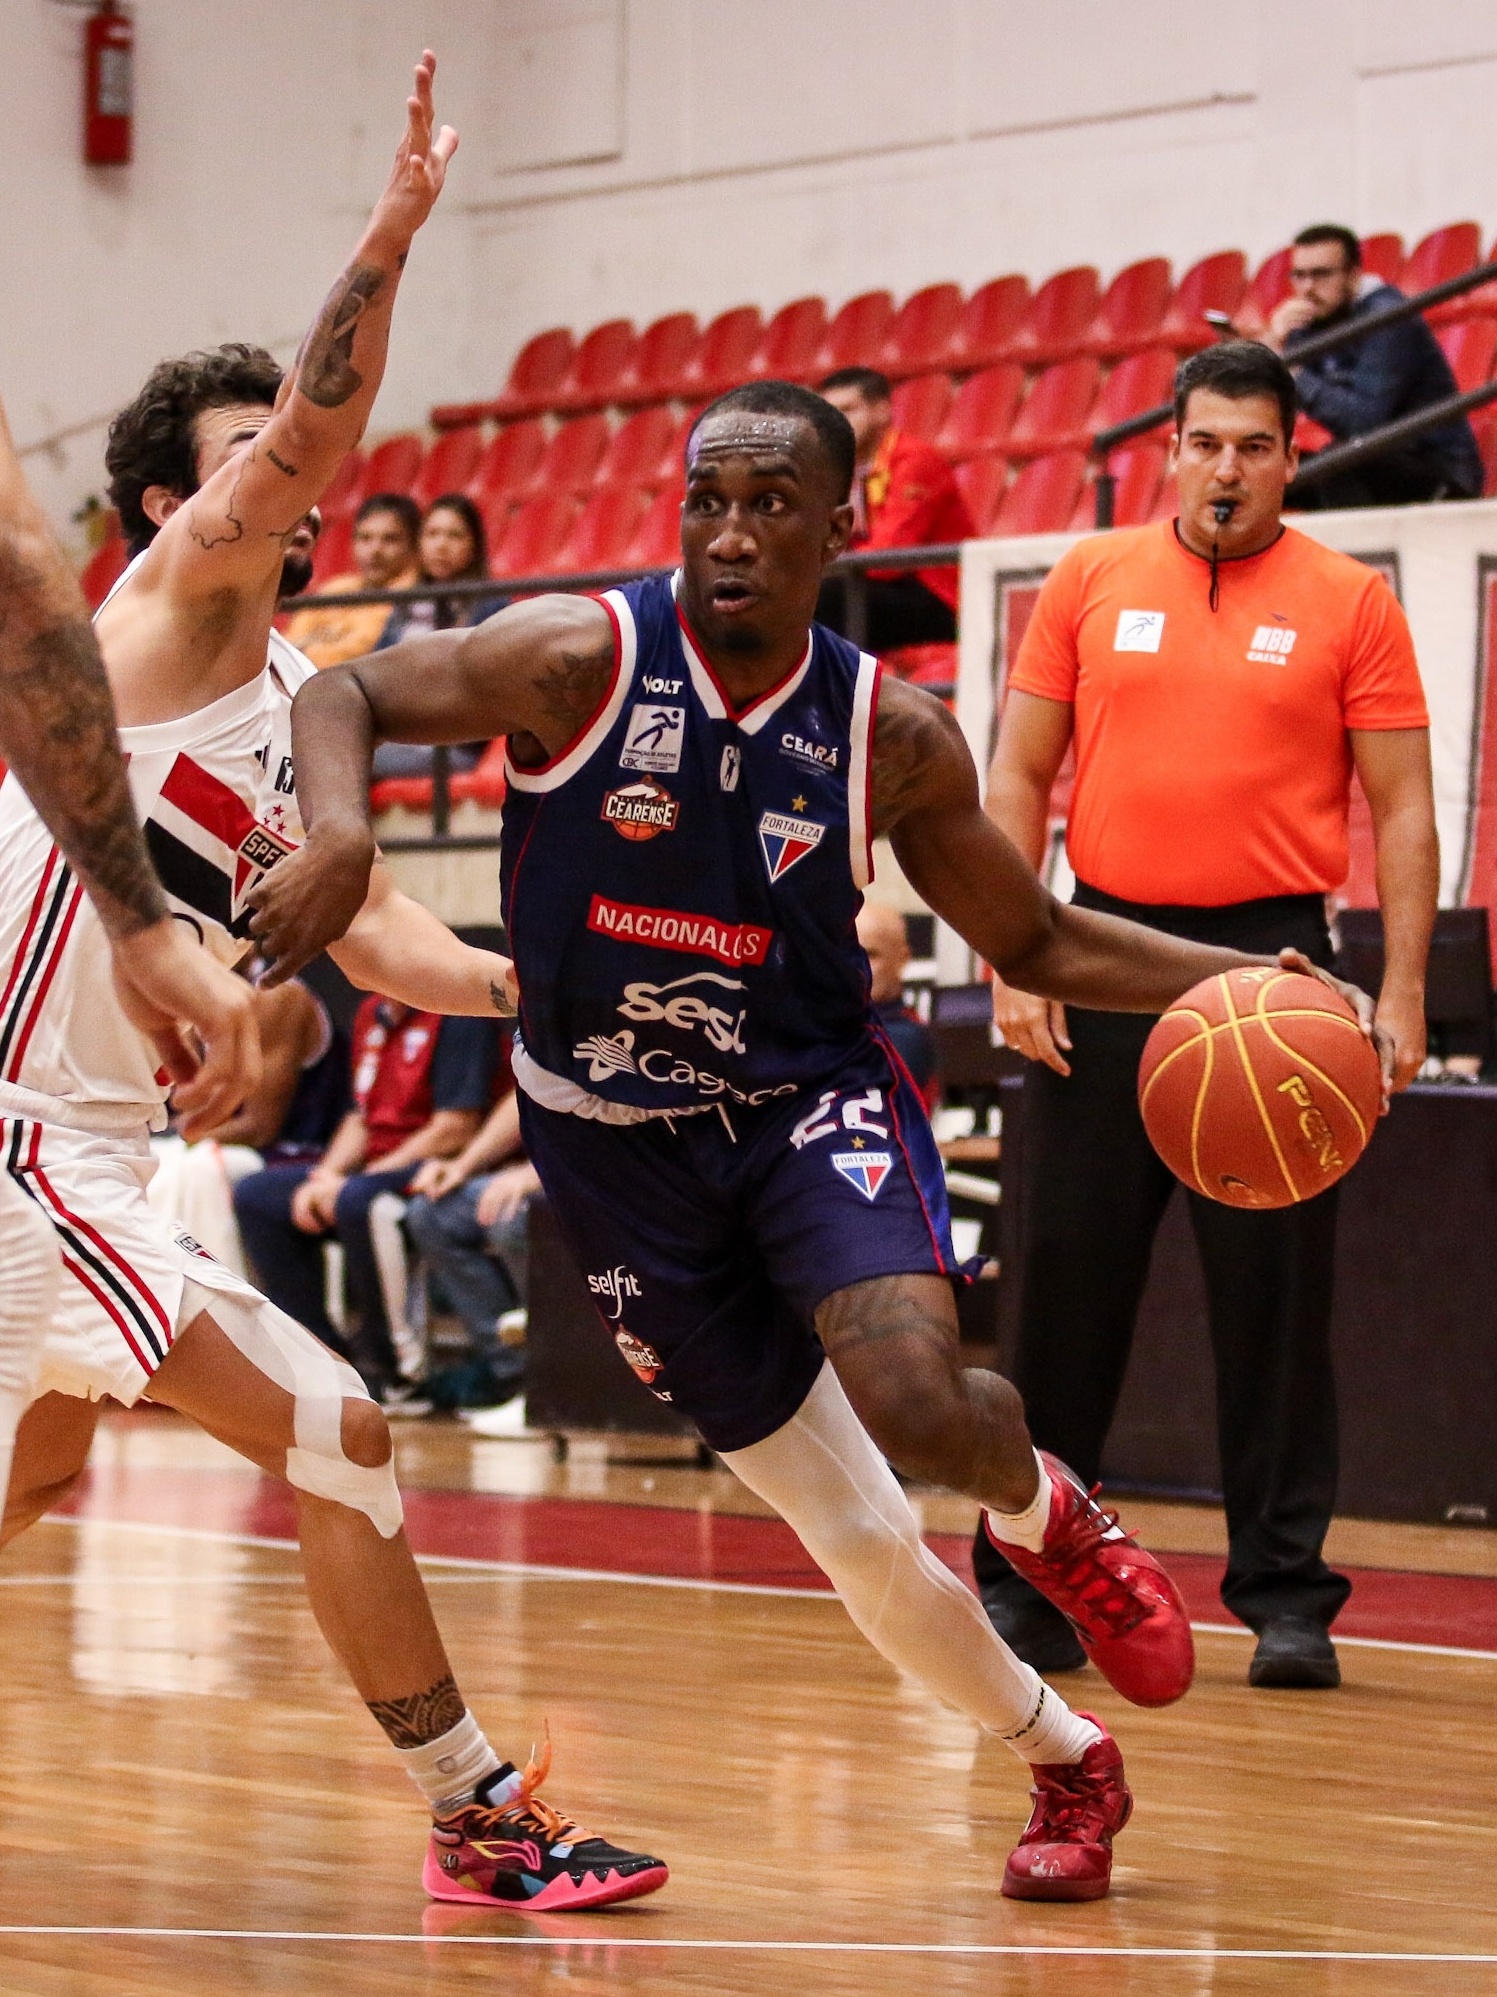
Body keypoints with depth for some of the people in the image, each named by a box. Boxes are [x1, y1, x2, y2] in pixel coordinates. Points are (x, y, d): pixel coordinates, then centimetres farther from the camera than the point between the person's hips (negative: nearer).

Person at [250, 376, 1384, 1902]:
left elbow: (1038, 944, 4)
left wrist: (1242, 979, -11)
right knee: (861, 1548, 3)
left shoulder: (892, 736, -8)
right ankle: (1069, 1767, 30)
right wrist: (338, 830, -31)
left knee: (913, 1394, -31)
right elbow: (338, 700, -9)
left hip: (809, 1102, 0)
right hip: (619, 1145, 0)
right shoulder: (581, 660, -16)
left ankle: (1046, 1515, 7)